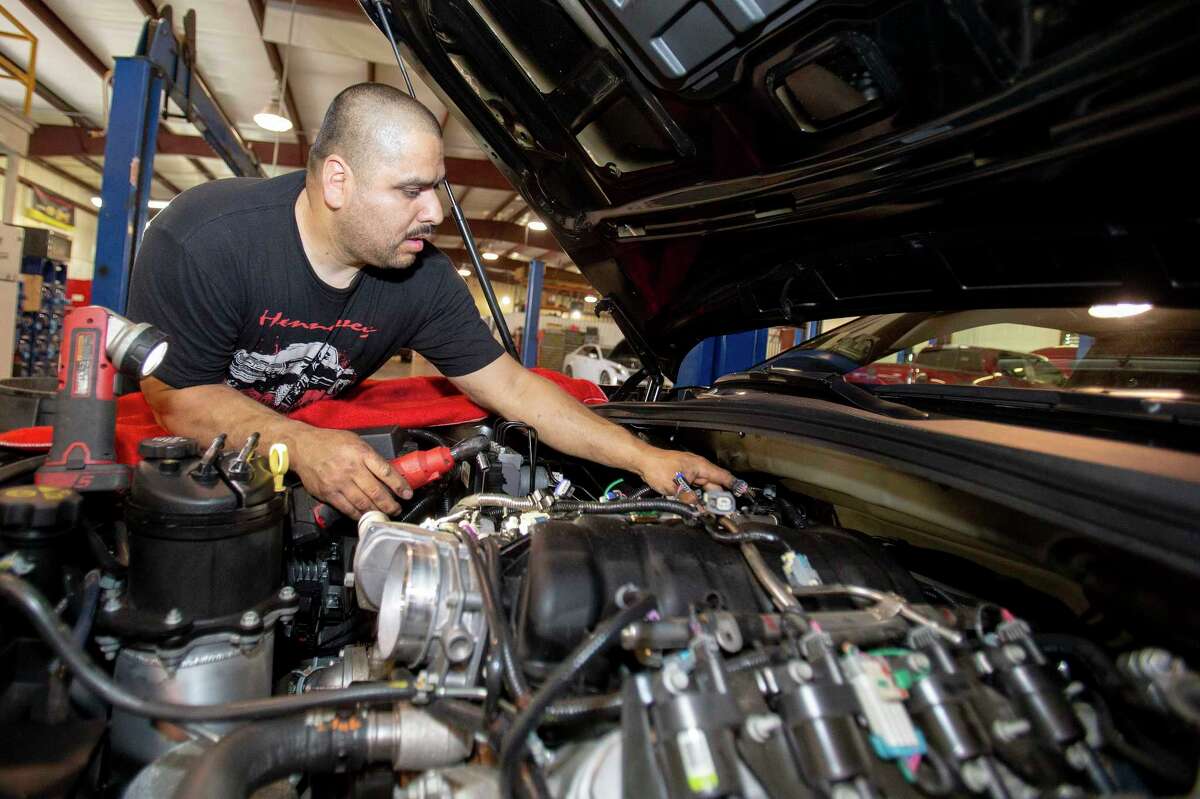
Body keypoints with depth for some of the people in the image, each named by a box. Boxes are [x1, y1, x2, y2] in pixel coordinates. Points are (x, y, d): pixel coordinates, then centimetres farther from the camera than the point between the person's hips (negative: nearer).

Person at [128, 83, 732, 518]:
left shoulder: (425, 277, -15)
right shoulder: (202, 240, -26)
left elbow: (512, 387, -13)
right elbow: (176, 395, -20)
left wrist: (644, 457, -20)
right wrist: (299, 445, -39)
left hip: (327, 444, 4)